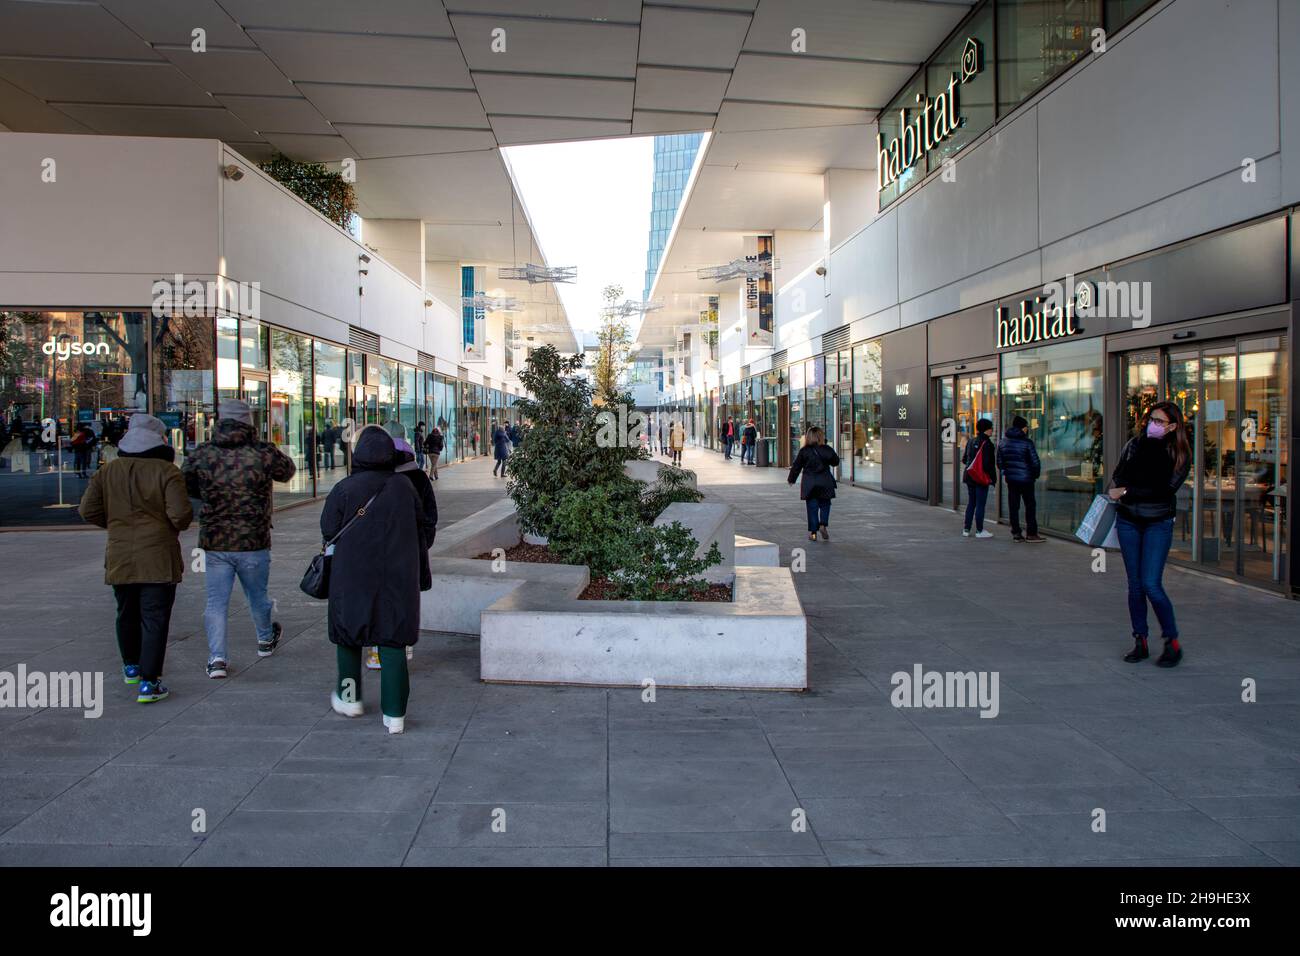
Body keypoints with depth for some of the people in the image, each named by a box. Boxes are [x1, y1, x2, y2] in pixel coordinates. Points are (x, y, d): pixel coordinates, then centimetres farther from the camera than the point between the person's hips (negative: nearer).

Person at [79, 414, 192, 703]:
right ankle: (148, 682, -5)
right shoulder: (166, 471, -10)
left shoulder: (108, 471, 4)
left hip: (119, 557, 5)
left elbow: (88, 510, 4)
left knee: (127, 614, 22)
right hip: (158, 558, -5)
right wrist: (179, 524, 5)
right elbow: (181, 514, -17)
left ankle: (131, 666, 40)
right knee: (154, 619, -2)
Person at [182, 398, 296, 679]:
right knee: (258, 595, 19)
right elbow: (287, 471, 8)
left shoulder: (201, 455, -4)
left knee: (216, 601, 8)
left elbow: (184, 485, 9)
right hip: (254, 543, -1)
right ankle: (265, 640, 41)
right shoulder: (262, 453, -11)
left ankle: (217, 657, -1)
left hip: (214, 543, 1)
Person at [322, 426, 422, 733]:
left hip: (353, 576, -1)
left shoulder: (344, 489, -11)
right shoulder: (405, 488, -2)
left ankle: (349, 698, 33)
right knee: (393, 641, 4)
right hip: (398, 577, 2)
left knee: (348, 634, 19)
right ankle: (394, 714, 3)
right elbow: (419, 524, 7)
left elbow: (328, 530, -6)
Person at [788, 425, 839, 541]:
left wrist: (791, 479, 15)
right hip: (825, 482, 0)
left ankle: (813, 532, 5)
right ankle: (823, 524, -6)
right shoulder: (827, 449, -4)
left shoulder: (804, 451, -4)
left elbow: (796, 466, 3)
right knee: (825, 505, 14)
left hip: (809, 483, 0)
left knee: (812, 507, 5)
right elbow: (836, 462, 7)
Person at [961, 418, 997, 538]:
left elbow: (964, 459, 14)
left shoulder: (971, 441, 8)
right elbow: (987, 463, -20)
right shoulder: (986, 443, -16)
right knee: (980, 504, 0)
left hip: (969, 476, 8)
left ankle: (966, 529, 16)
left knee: (971, 503, 14)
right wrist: (992, 477, -11)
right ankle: (979, 531, 6)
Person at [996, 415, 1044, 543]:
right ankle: (1031, 534, 3)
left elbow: (999, 461, 12)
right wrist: (1036, 474, 6)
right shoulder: (1027, 442, -11)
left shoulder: (1003, 442, 6)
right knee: (1030, 505, 3)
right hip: (1026, 479, -5)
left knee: (1013, 506, 8)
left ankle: (1016, 533, 9)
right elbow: (1035, 462, -10)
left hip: (1010, 479, 5)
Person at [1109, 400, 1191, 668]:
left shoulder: (1179, 454, -4)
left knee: (1151, 584, -11)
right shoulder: (1135, 444, 7)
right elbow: (1117, 477, 7)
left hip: (1158, 523, -4)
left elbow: (1164, 490, -12)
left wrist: (1127, 492, -14)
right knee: (1135, 584, 7)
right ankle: (1140, 642, 15)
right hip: (1128, 521, 4)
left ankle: (1173, 642, 5)